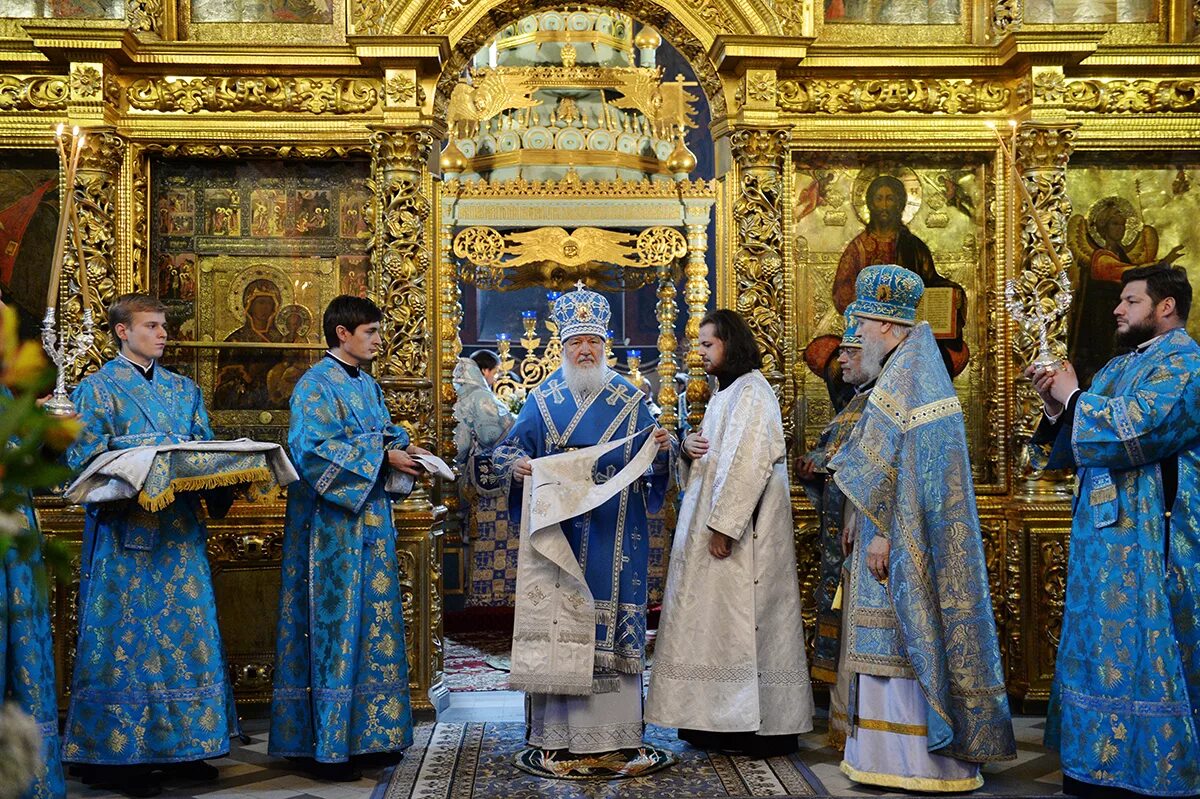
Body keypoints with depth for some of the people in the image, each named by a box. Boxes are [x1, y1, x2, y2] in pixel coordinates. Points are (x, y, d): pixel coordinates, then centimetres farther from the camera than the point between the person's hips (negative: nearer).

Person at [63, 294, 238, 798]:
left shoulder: (184, 390, 17)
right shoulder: (97, 389, 1)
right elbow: (83, 459, -7)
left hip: (180, 531, 5)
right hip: (126, 529, -5)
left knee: (187, 632, 6)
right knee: (128, 639, -3)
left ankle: (182, 745, 14)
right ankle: (121, 754, 6)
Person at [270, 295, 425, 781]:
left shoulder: (368, 386, 16)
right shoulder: (316, 385, -10)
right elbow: (311, 450, -20)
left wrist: (406, 448, 1)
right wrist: (383, 456, -20)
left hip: (371, 520, 8)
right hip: (333, 522, -8)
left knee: (373, 622, 9)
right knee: (336, 625, -5)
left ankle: (367, 736, 17)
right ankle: (328, 746, 4)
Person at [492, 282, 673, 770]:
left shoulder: (630, 399, 7)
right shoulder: (543, 399, 8)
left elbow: (652, 461, 8)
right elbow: (507, 449, 6)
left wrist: (663, 448, -15)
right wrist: (518, 464, -16)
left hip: (614, 535, 0)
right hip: (557, 530, 0)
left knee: (610, 613, -1)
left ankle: (613, 733, 7)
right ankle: (557, 732, 8)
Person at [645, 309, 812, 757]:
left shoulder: (751, 392, -12)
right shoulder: (727, 393, 17)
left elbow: (748, 463, -20)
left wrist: (724, 525, -23)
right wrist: (689, 449, -1)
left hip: (740, 530, -9)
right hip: (716, 521, 9)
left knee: (736, 616, -6)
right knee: (716, 617, 9)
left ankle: (753, 726, 2)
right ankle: (721, 719, 15)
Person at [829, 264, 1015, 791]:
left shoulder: (908, 375, -15)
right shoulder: (903, 371, 16)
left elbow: (909, 466, -21)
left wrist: (882, 532, -21)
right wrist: (865, 521, 19)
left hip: (904, 537, -10)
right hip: (898, 534, 10)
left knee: (906, 641, -5)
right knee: (899, 642, 11)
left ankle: (924, 762, 2)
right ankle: (900, 756, 18)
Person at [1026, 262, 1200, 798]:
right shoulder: (1116, 368, 18)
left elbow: (1136, 427, -23)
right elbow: (1072, 451, 18)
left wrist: (1075, 398, -9)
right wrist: (1057, 408, 1)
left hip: (1148, 545, -8)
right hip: (1102, 538, 8)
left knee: (1142, 660, -4)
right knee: (1102, 655, 11)